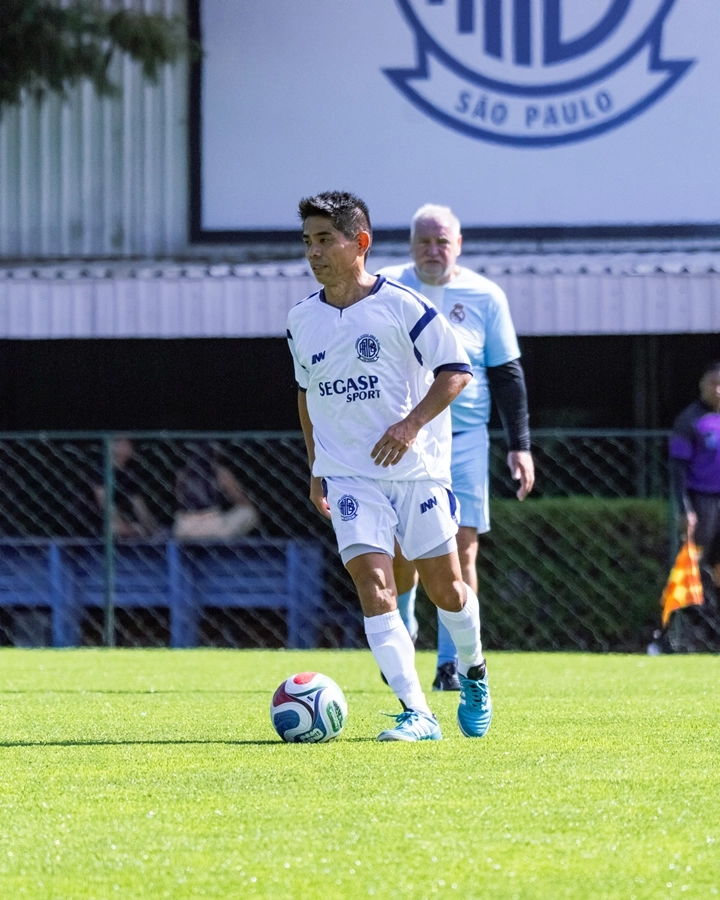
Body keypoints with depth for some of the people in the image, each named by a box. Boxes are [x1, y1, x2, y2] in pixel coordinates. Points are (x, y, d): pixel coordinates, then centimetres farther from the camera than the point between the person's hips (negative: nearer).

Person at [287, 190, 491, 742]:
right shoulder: (302, 321, 7)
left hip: (417, 470, -3)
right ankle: (417, 713, -17)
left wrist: (411, 424, -18)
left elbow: (456, 371, -6)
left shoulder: (402, 306, -8)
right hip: (349, 476, 3)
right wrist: (316, 468, 19)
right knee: (374, 587, -15)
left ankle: (473, 672, 36)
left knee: (446, 590, 5)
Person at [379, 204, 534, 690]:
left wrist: (520, 444, 3)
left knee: (462, 549, -6)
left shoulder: (485, 296, 3)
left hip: (464, 438, 0)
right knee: (402, 551, -3)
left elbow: (507, 373, 8)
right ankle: (402, 626, 27)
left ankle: (451, 663, -1)